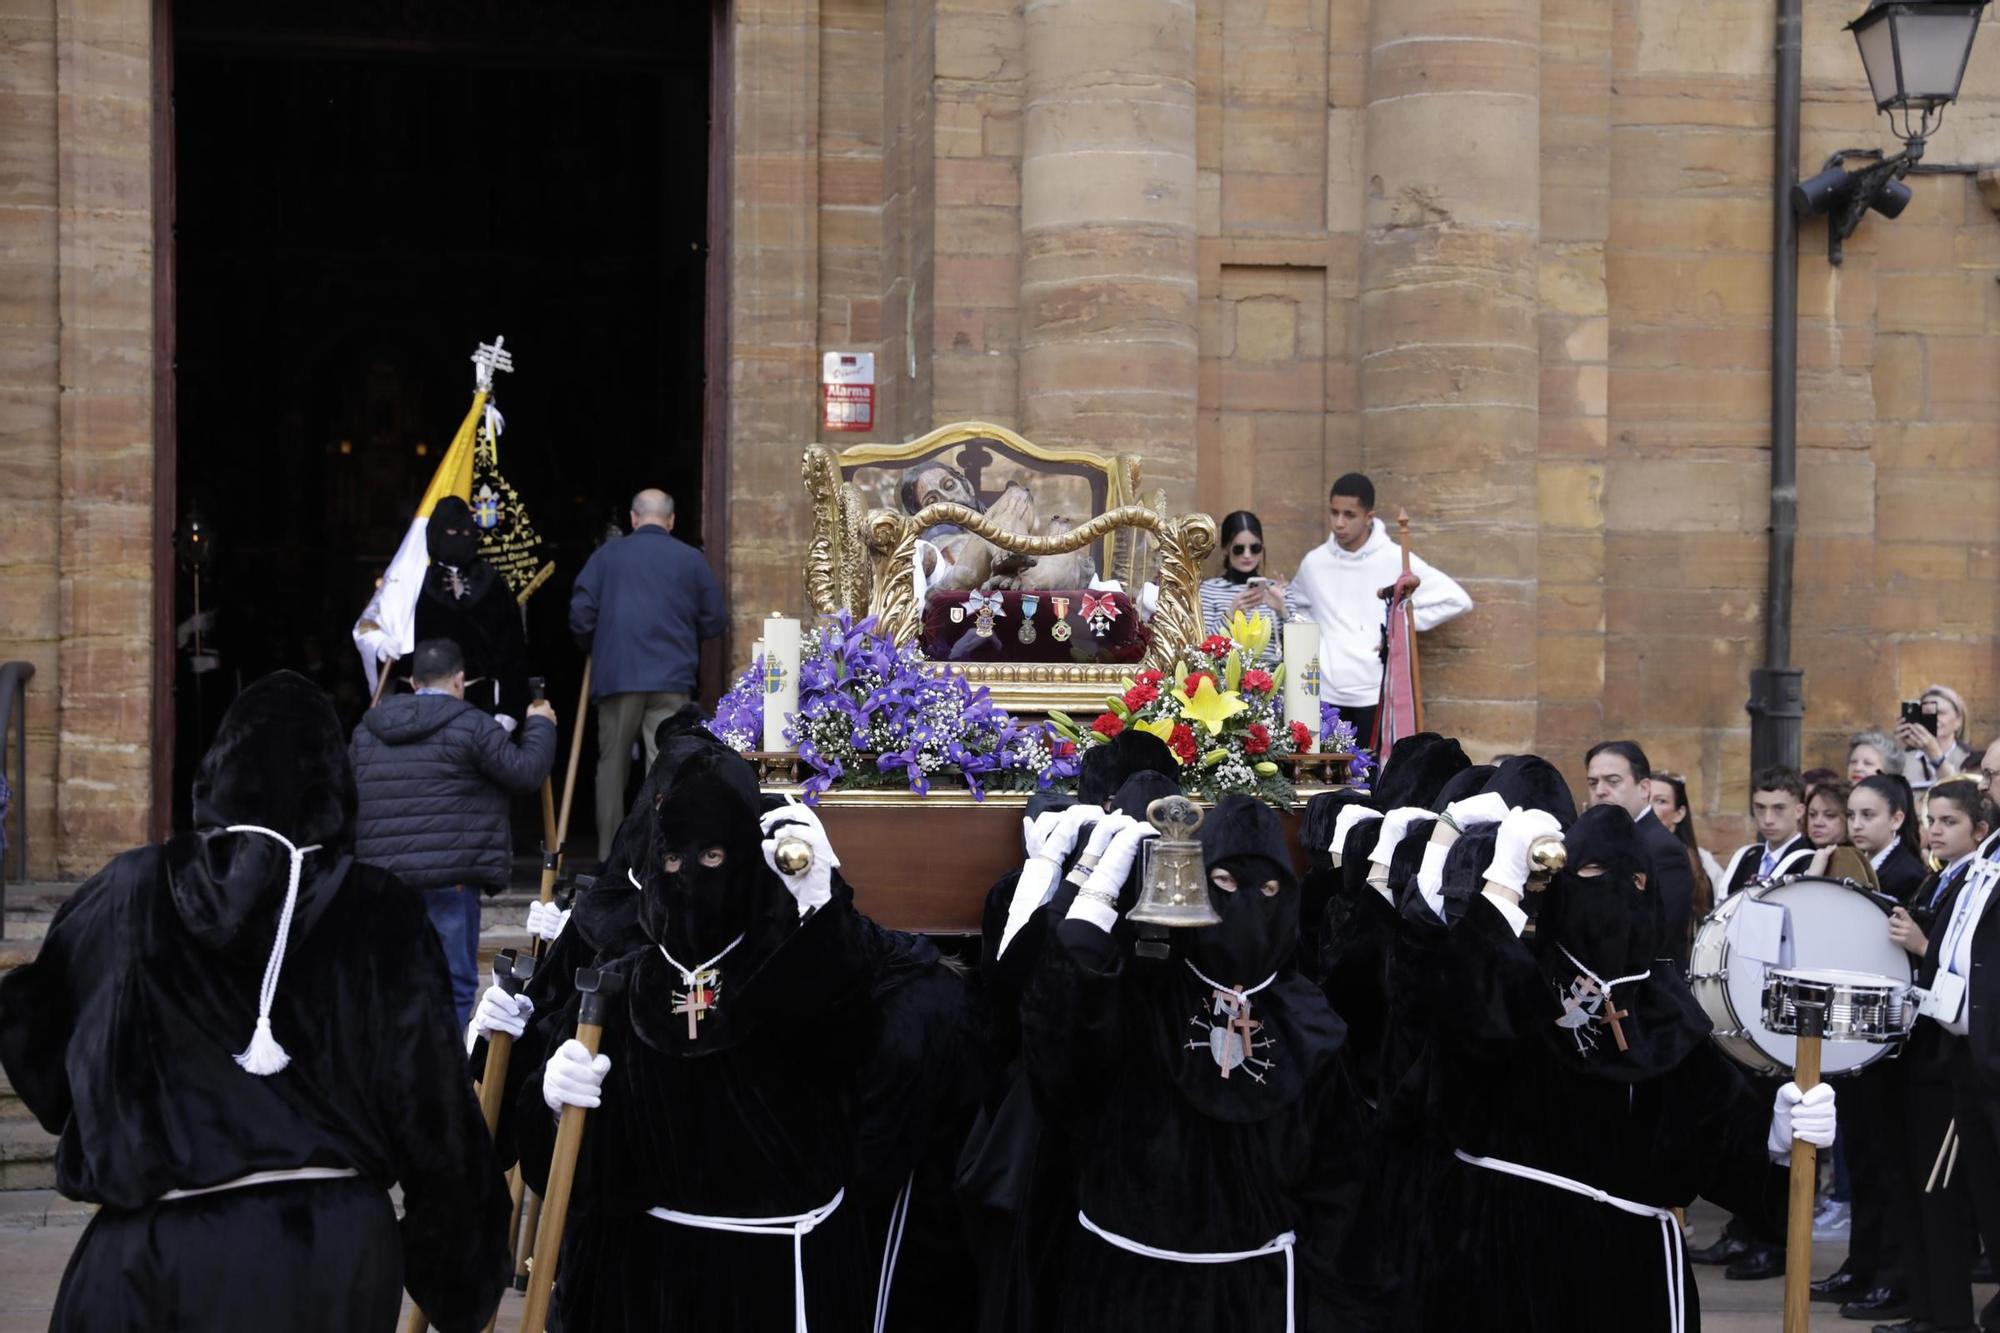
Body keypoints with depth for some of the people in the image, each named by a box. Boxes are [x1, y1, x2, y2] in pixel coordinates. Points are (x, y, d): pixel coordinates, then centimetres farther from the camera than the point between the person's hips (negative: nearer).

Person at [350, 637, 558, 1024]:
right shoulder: (470, 725, -5)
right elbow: (525, 773, -1)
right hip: (452, 876, -5)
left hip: (383, 875, 5)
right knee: (454, 981, -1)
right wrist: (540, 726, 14)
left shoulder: (366, 730, 14)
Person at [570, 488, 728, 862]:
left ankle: (608, 856, 14)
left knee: (612, 765, 11)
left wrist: (594, 650, 20)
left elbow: (581, 614, 1)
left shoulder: (606, 556, 5)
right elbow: (714, 622, 5)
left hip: (616, 676, 1)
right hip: (672, 679, -1)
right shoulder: (691, 560, 4)